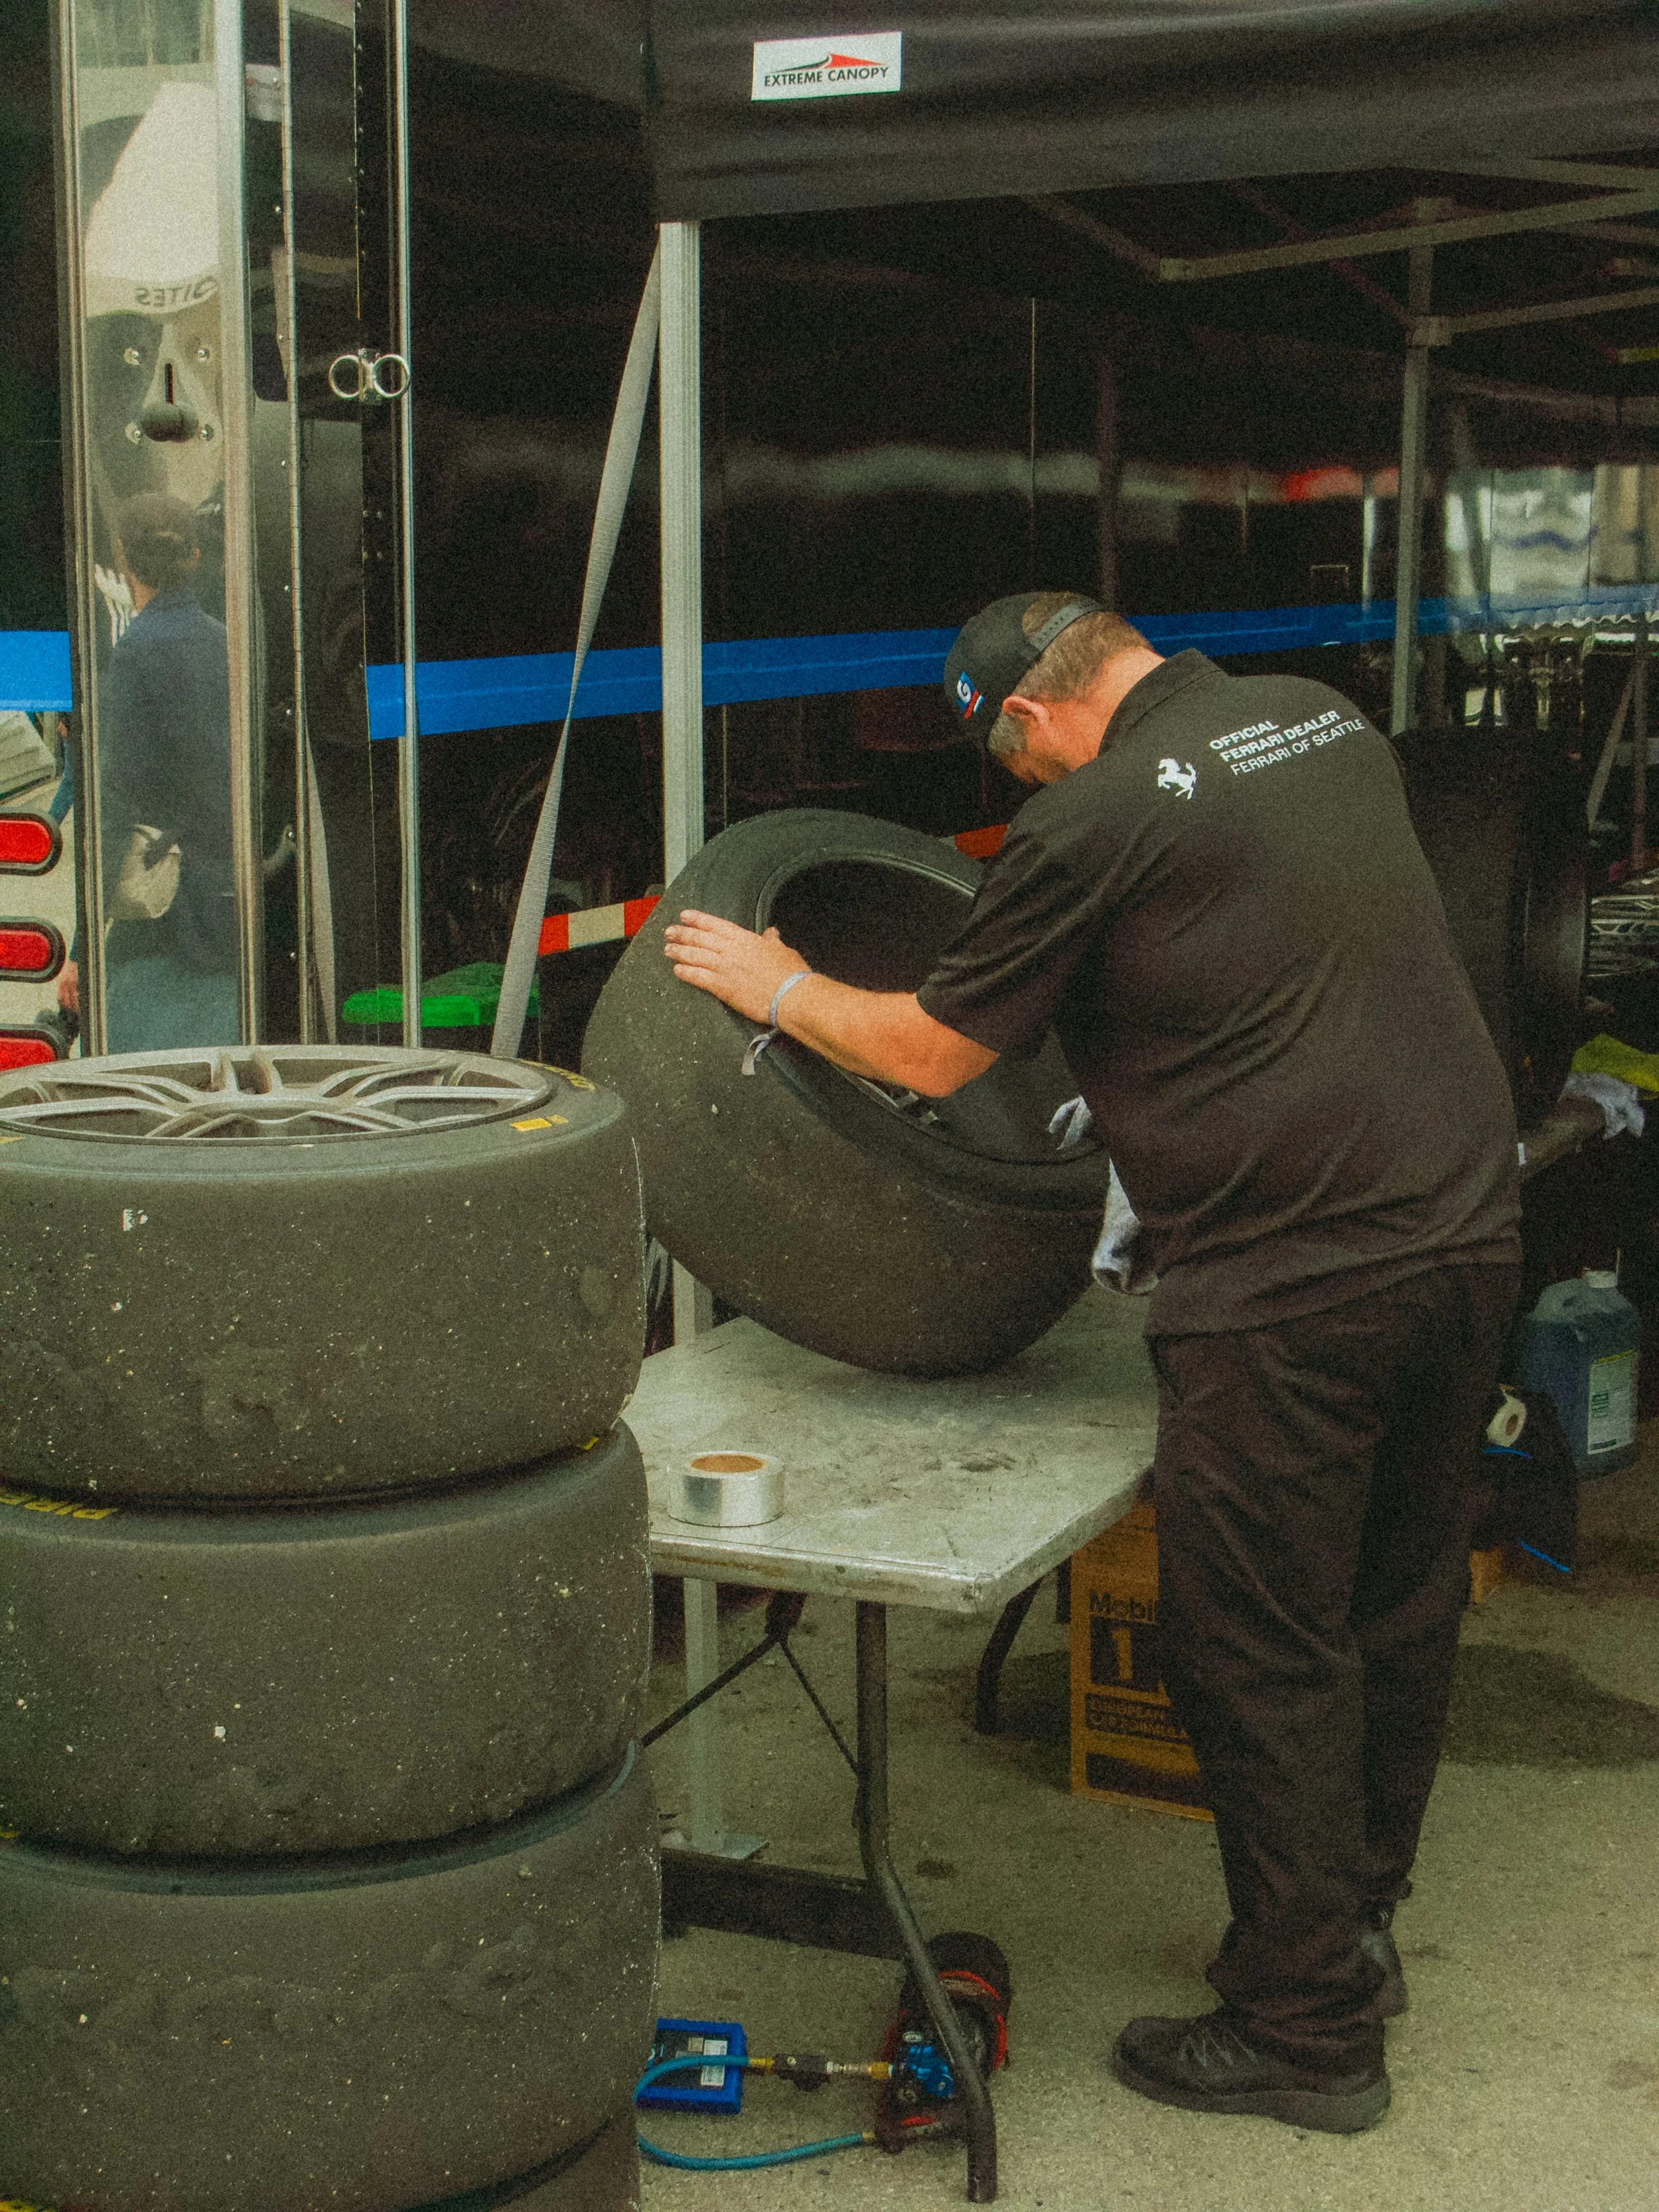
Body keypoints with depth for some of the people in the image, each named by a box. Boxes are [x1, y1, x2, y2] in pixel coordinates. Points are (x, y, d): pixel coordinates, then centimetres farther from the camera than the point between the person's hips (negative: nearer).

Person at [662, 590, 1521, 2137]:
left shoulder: (1098, 818, -11)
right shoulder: (1330, 723, 11)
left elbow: (931, 1054, -3)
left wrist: (777, 987, 13)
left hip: (1290, 1290, -8)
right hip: (1466, 1236, 8)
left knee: (1261, 1660, 4)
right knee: (1398, 1614, 20)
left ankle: (1304, 2026, 15)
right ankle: (1355, 1926, 37)